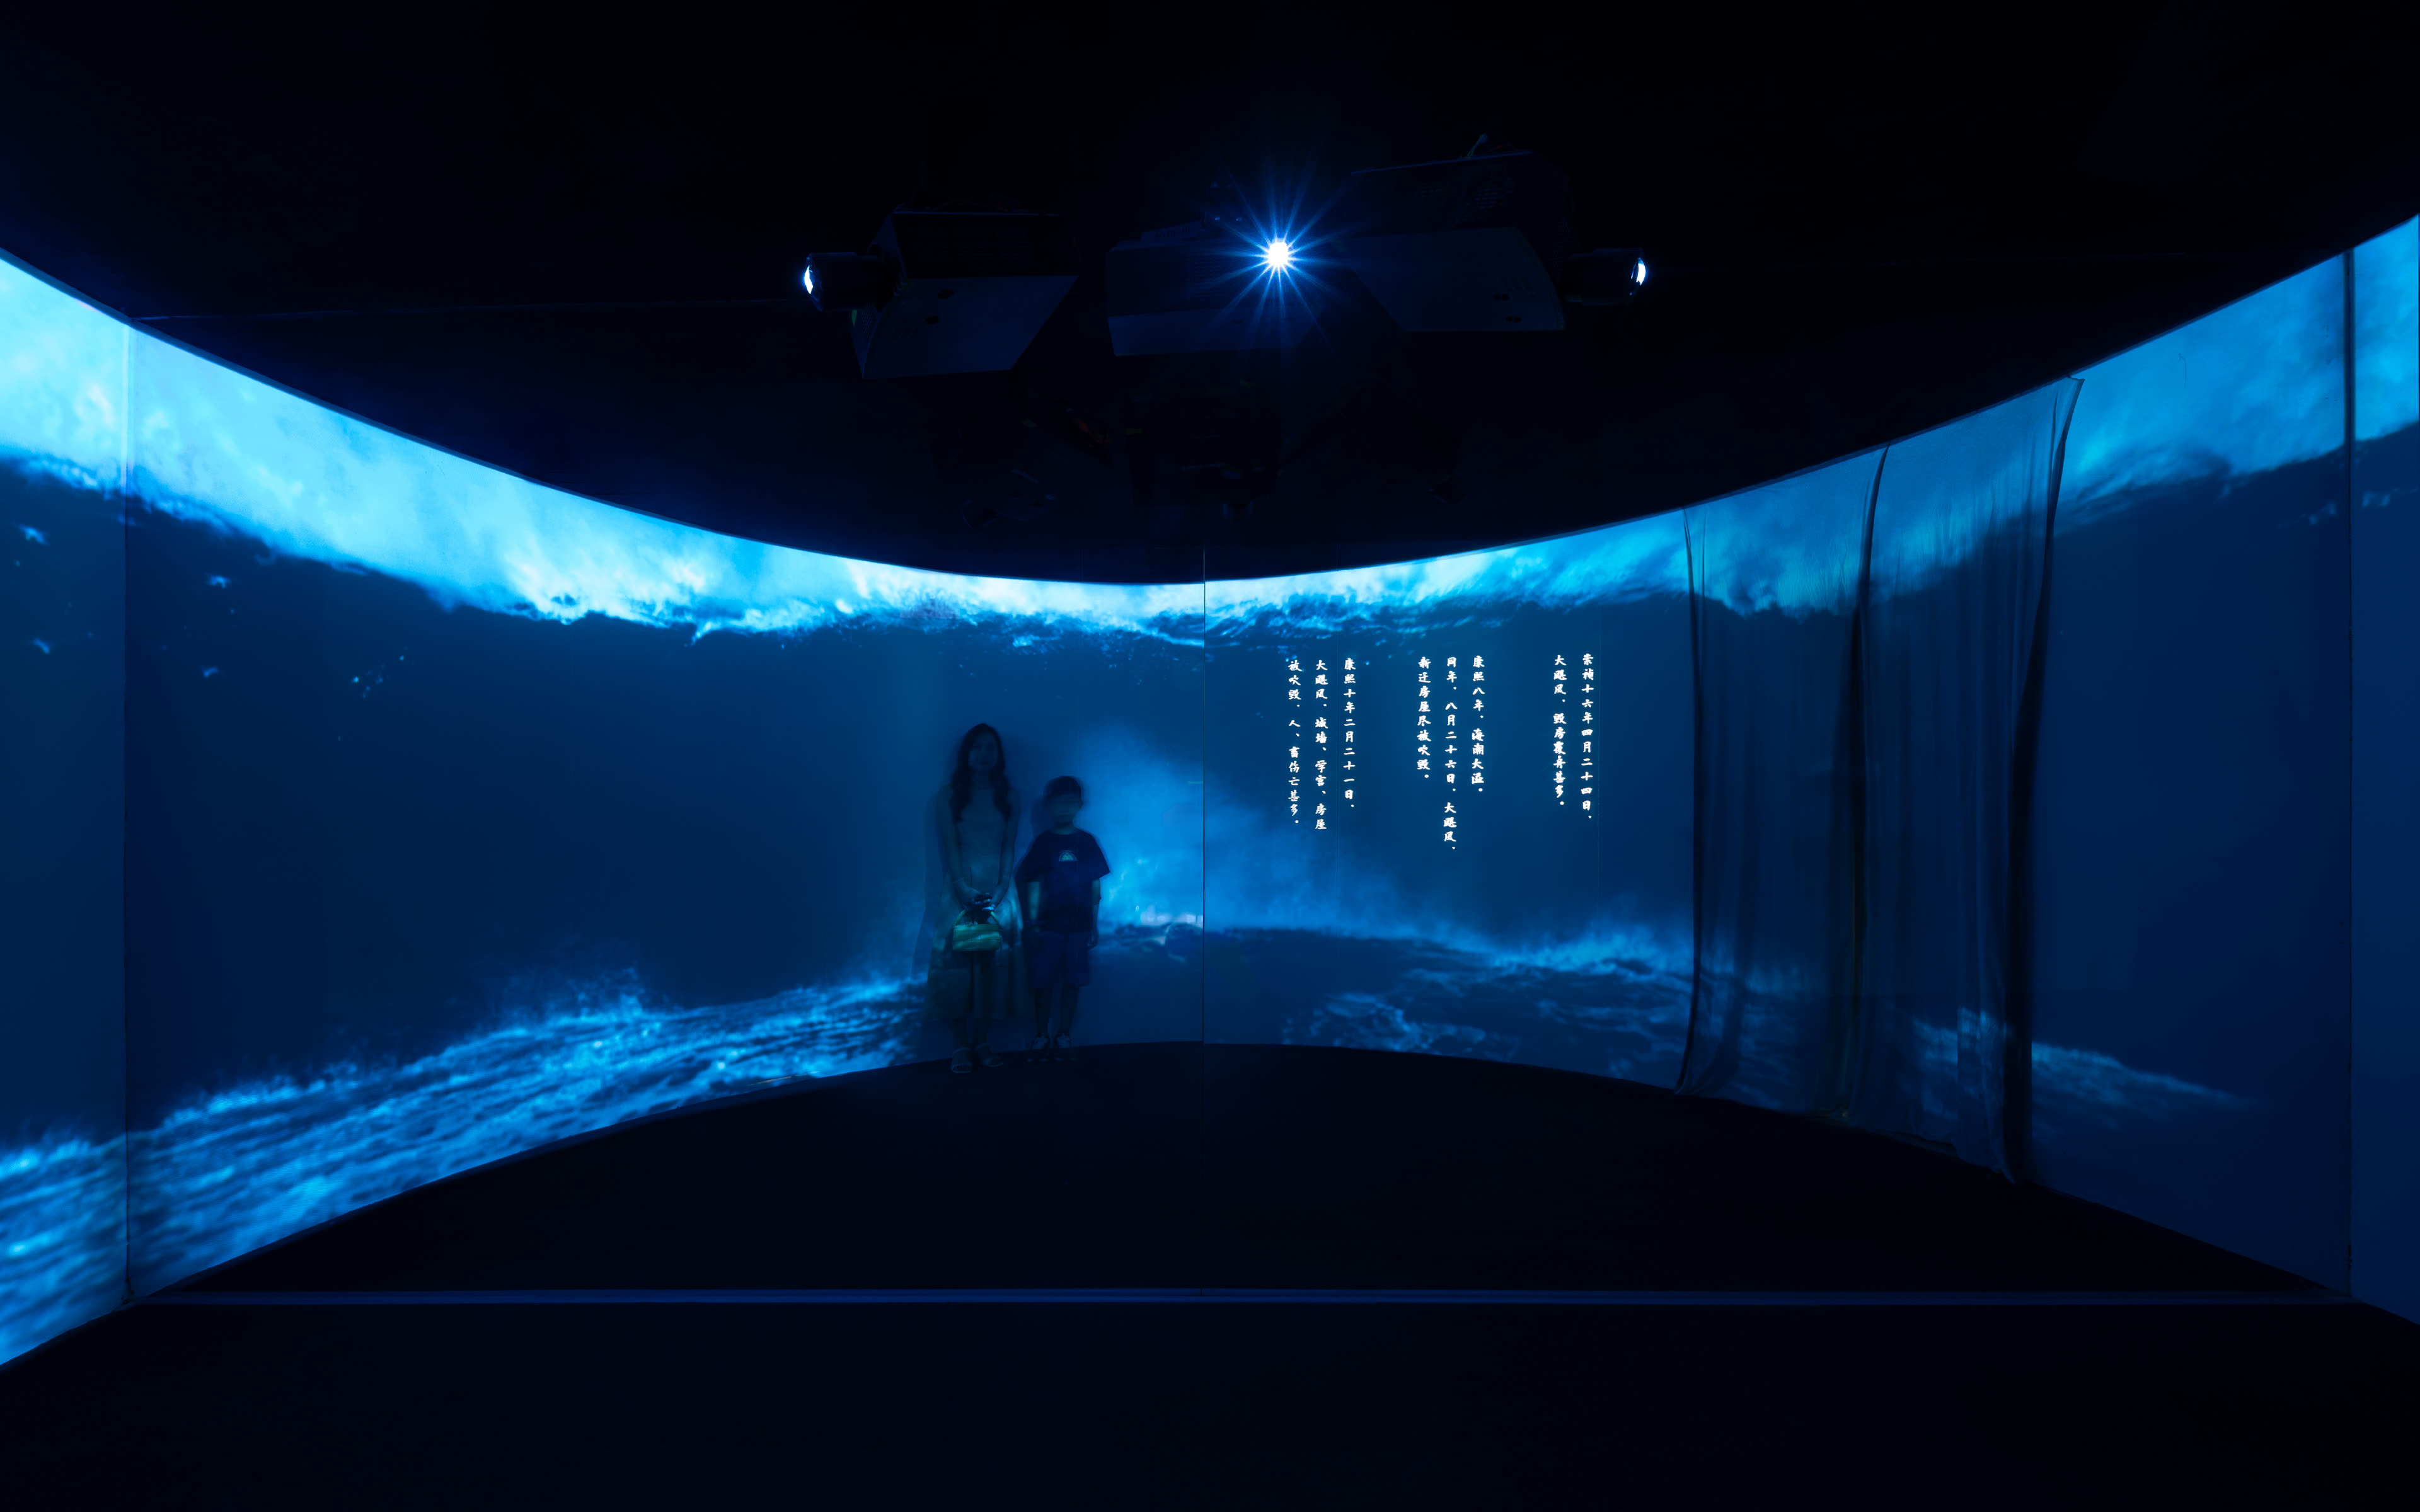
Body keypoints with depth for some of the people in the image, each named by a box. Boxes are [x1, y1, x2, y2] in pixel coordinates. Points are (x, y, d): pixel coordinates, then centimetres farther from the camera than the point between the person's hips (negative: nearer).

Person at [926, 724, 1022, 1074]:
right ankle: (963, 1045, -4)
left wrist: (1002, 888, -8)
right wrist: (962, 886, -15)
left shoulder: (1008, 797, 10)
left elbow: (1009, 846, 4)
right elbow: (949, 844, -3)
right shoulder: (948, 795, 5)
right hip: (961, 887, -1)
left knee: (992, 962, -2)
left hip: (997, 888, 2)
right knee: (956, 959, -8)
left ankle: (983, 1042, 3)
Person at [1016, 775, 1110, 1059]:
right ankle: (1041, 1037, 13)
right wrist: (1032, 923, -5)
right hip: (1048, 925, -1)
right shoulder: (1042, 842, 3)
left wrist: (1095, 925, 5)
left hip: (1079, 926, 1)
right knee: (1043, 983, 1)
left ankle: (1064, 1036, 14)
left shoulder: (1087, 842, 5)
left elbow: (1096, 887, 8)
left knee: (1072, 983, 4)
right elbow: (1033, 886, 1)